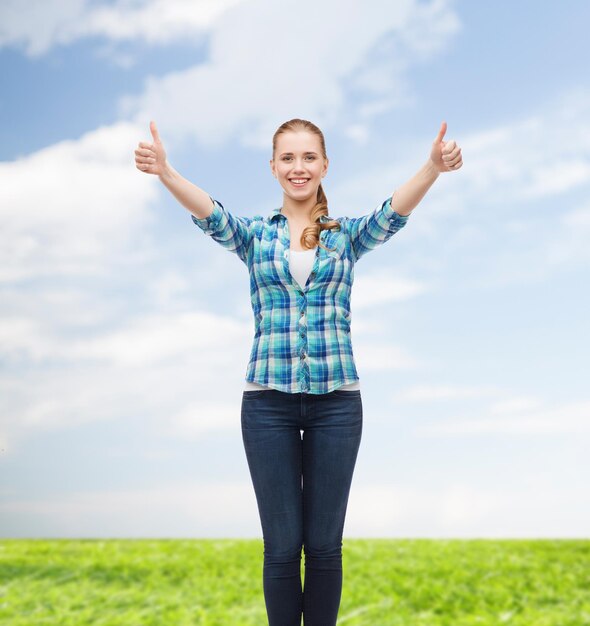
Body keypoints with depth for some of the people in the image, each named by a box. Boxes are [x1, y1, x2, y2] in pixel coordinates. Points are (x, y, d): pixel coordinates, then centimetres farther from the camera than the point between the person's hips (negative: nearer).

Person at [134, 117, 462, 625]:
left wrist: (434, 167, -33)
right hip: (268, 400, 0)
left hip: (336, 399, 1)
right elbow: (210, 213, -13)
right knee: (282, 545, 5)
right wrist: (164, 172, -34)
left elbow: (396, 211, -12)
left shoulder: (348, 235, 7)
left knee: (325, 544, 8)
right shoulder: (254, 235, 6)